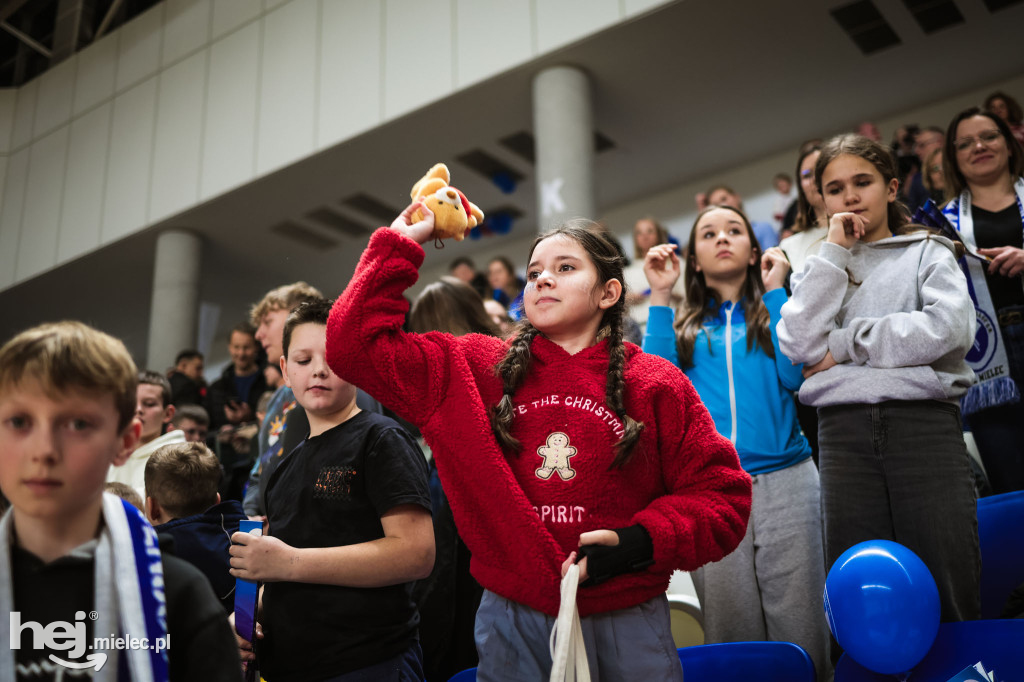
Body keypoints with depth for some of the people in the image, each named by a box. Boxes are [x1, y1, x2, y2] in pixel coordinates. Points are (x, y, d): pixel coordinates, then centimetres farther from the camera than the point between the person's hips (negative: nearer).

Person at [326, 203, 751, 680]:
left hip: (627, 625, 0)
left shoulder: (655, 385, -1)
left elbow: (723, 494, 0)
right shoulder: (476, 368, 3)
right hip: (512, 621, 1)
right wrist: (399, 243, -1)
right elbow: (355, 343, -1)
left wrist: (641, 541, -15)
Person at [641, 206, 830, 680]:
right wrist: (660, 295, 1)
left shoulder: (773, 310, 14)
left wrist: (774, 290, 1)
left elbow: (793, 375, -4)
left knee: (798, 626, -2)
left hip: (783, 478, -1)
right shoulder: (685, 325, 17)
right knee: (731, 630, 5)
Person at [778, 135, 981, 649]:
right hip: (844, 430, 2)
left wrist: (845, 343, -1)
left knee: (949, 595, -5)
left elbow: (949, 327, -6)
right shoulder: (818, 268, 21)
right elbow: (799, 345, 1)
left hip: (924, 420, -1)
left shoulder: (928, 252, 15)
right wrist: (835, 252, 3)